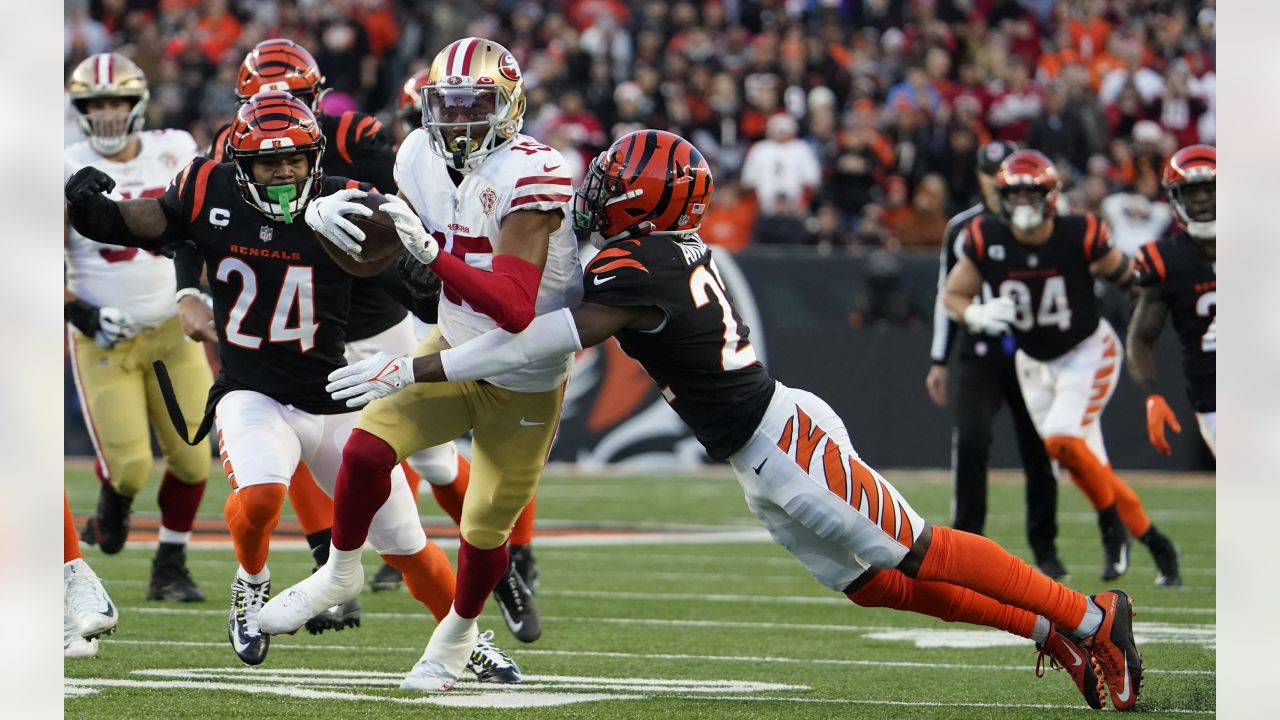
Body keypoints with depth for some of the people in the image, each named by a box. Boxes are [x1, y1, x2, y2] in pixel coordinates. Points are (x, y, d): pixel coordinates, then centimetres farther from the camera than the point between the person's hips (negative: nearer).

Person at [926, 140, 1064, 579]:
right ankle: (965, 540, -9)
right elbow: (948, 296, 12)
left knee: (1039, 450, 3)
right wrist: (939, 362, 10)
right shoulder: (961, 229, 7)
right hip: (980, 353, 0)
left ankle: (1045, 547, 17)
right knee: (970, 441, -16)